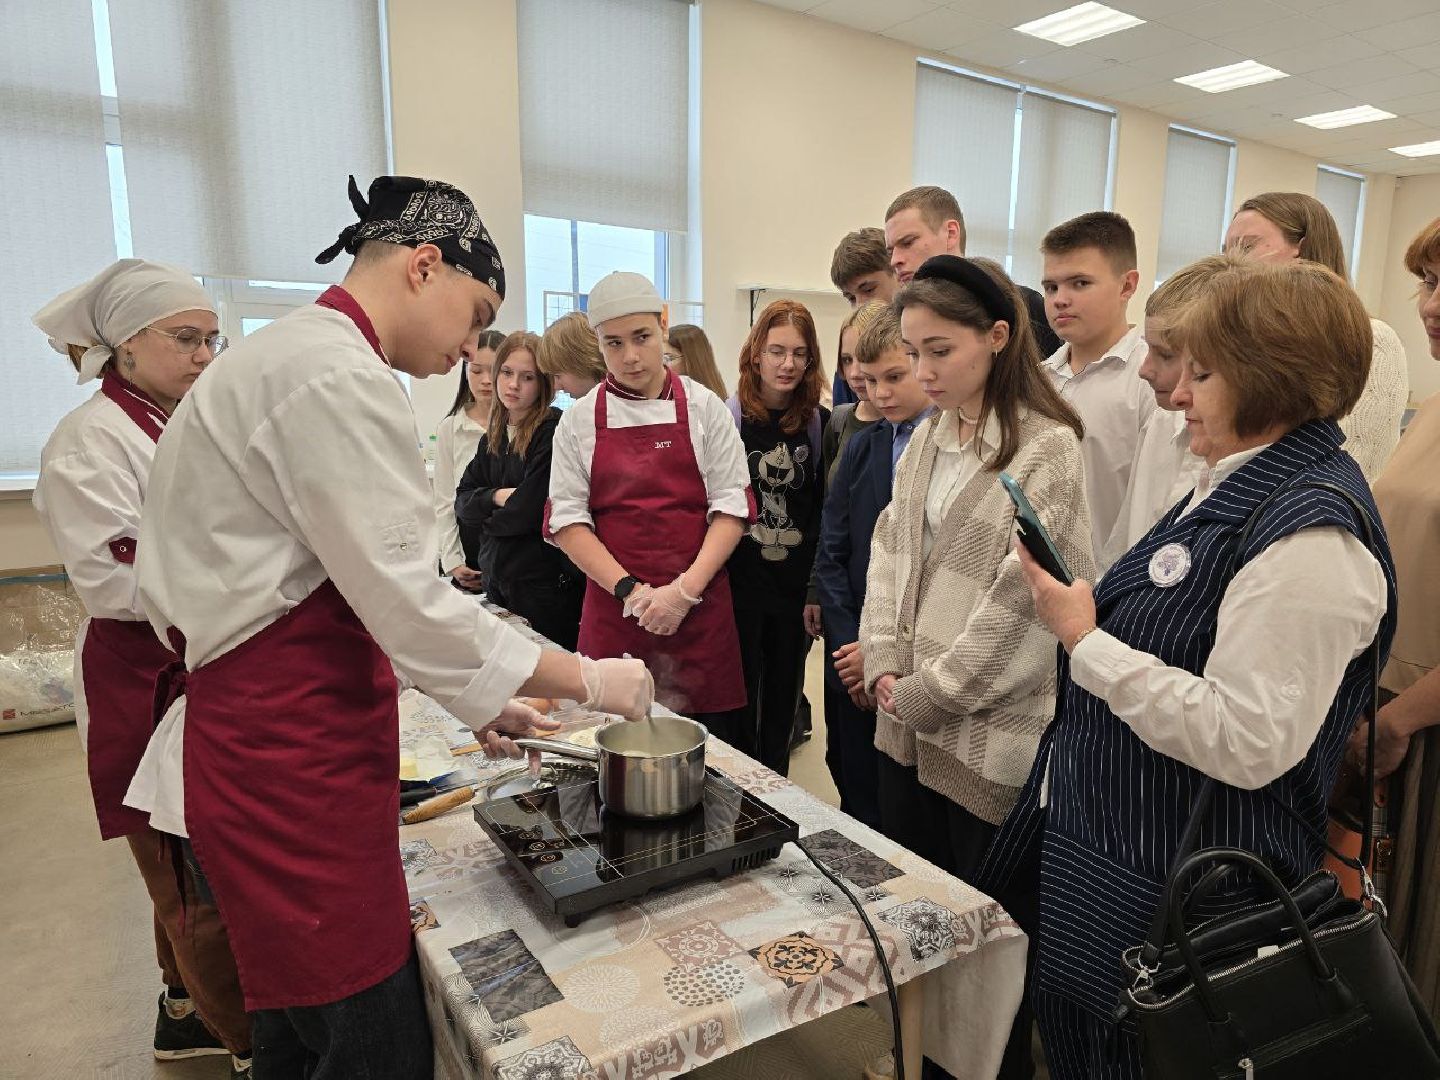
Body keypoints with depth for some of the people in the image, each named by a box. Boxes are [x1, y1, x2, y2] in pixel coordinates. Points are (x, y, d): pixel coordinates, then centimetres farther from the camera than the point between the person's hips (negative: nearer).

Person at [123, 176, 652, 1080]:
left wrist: (477, 699, 15)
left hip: (260, 733, 10)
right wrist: (585, 680, -10)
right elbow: (407, 600, -22)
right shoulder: (337, 374, -18)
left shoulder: (292, 355, 16)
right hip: (290, 764, -10)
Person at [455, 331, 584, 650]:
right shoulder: (495, 436, 10)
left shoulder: (553, 430, -14)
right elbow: (462, 502, 7)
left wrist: (488, 522, 0)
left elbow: (530, 509, -19)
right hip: (500, 579, 7)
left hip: (548, 584, -7)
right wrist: (495, 497, -13)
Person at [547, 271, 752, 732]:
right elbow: (567, 521, 0)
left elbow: (731, 507, -1)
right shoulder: (579, 421, 4)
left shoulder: (703, 408, 3)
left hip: (699, 610, 0)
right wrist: (632, 591, -11)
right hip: (613, 608, 1)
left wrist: (685, 591, -12)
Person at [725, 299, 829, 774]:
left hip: (797, 590, 2)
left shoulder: (820, 424, 2)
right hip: (739, 586, -2)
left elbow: (827, 513, 6)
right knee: (740, 703, 7)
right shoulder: (727, 418, -4)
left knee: (783, 703, 14)